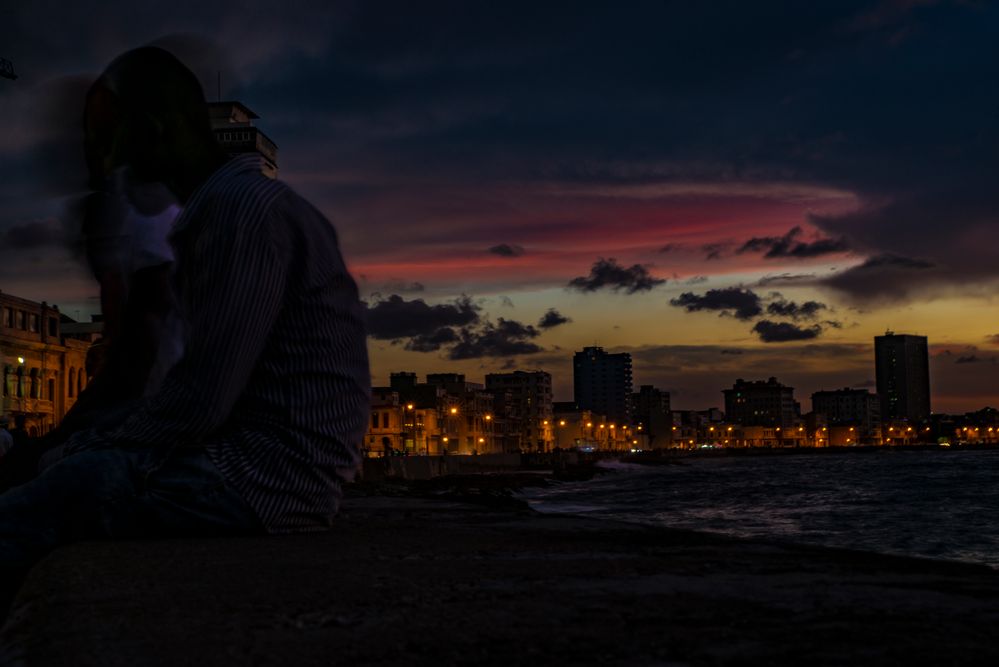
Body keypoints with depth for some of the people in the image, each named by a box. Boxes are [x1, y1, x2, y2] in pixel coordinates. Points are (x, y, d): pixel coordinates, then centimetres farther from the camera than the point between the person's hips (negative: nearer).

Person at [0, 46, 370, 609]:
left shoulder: (245, 208, -13)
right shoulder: (220, 208, 19)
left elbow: (201, 400, -19)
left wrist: (83, 454, -6)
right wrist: (86, 447, 10)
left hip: (266, 479, -10)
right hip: (266, 467, 10)